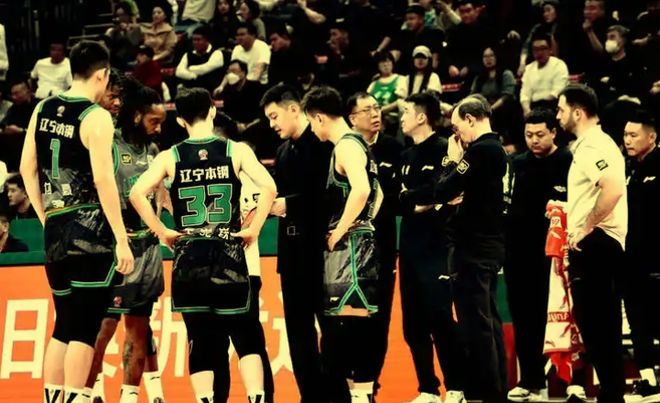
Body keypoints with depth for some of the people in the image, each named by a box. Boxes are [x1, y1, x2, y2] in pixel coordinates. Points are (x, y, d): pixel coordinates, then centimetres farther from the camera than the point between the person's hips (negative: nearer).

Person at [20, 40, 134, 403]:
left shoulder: (43, 109, 10)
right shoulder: (95, 117, -10)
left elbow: (27, 168, 13)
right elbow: (103, 180, -16)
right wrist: (122, 240, -14)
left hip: (55, 229, 7)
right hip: (91, 231, -7)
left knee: (64, 326, 15)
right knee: (84, 328, -5)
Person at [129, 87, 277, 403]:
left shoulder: (170, 157, 2)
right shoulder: (236, 150, 0)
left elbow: (138, 193, -10)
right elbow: (268, 187, -13)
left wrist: (162, 232, -1)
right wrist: (253, 229, -4)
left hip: (189, 258, 1)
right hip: (228, 255, -1)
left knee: (201, 342, 5)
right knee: (248, 338, 8)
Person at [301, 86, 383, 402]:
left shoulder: (346, 146, -12)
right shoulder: (356, 144, 19)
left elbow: (361, 190, -28)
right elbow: (377, 194, 29)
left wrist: (340, 231, -20)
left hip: (349, 246, -10)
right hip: (350, 247, 10)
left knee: (355, 323, -11)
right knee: (346, 326, 12)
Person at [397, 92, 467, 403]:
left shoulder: (443, 150, -5)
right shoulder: (407, 157, 17)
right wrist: (416, 205, -6)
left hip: (437, 249, -8)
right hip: (410, 249, 8)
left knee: (440, 319, -10)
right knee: (413, 325, 7)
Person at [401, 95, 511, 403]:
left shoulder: (480, 150, -16)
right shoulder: (498, 150, 14)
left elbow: (444, 191, -17)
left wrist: (453, 161, -3)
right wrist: (458, 197, 4)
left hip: (473, 247, -10)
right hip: (490, 245, 10)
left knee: (475, 323, -6)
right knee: (488, 321, 14)